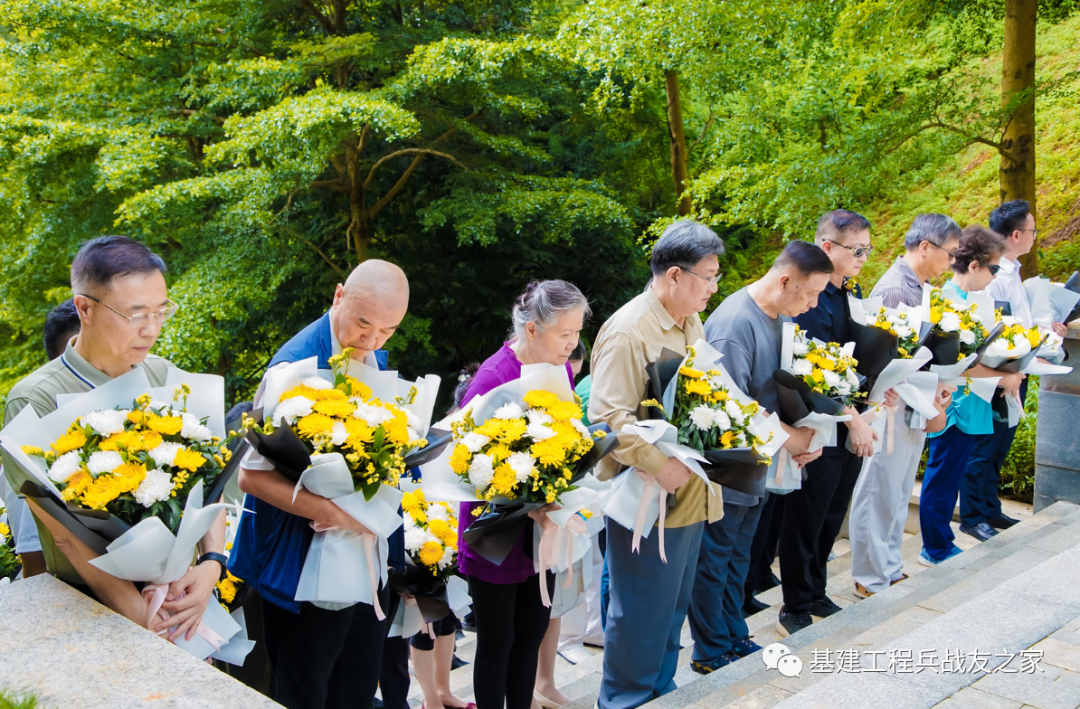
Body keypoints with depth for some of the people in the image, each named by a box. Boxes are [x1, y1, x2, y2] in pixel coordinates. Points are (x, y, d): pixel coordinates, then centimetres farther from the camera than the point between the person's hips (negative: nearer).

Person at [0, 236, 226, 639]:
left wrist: (211, 563, -17)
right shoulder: (36, 402, -15)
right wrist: (142, 618, -25)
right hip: (94, 607, -4)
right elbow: (67, 533, -19)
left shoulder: (164, 376, 1)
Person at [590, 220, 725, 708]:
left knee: (673, 608, 20)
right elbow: (608, 416, -25)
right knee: (641, 614, 3)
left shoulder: (690, 324, 11)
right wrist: (659, 466, -28)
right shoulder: (629, 331, -19)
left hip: (690, 497, 9)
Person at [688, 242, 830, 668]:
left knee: (737, 557, 21)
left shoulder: (783, 317, 5)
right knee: (714, 560, 6)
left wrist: (806, 432, -3)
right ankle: (710, 653, 20)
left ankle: (735, 638, 35)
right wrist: (788, 436, -18)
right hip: (726, 470, -9)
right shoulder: (735, 322, -24)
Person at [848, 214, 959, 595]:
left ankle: (891, 570, 30)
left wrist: (938, 385, 2)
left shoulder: (919, 288, 11)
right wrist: (929, 404, -15)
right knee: (881, 495, 1)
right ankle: (873, 580, 12)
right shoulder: (894, 289, -19)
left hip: (915, 406, 10)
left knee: (899, 493, 18)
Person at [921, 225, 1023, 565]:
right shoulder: (950, 301, -19)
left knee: (946, 478, 17)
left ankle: (939, 546, 28)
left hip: (965, 407, 10)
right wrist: (1002, 377, -18)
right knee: (942, 479, 1)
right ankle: (936, 550, 12)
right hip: (954, 407, -10)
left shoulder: (962, 299, 12)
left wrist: (1007, 369, 8)